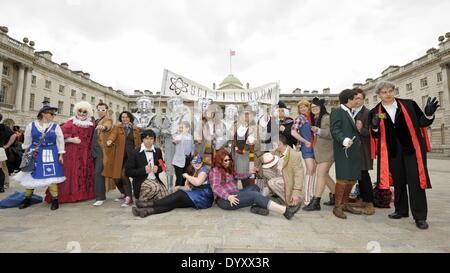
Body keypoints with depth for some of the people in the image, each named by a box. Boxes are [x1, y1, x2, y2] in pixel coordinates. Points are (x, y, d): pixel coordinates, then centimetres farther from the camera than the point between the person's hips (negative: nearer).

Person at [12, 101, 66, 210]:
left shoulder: (55, 126, -2)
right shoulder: (31, 125, 1)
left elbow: (60, 141, 0)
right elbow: (27, 141, 10)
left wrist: (60, 155, -3)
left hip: (50, 154, -2)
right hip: (34, 154, 2)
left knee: (51, 176, -3)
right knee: (30, 176, 10)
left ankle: (55, 199, 7)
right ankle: (27, 199, 27)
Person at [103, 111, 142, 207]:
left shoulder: (135, 130, 13)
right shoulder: (117, 127, 9)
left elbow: (138, 144, 14)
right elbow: (113, 135, -13)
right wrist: (109, 141, -35)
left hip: (130, 156, -1)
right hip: (119, 156, 2)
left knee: (124, 175, -15)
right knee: (116, 177, 6)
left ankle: (128, 198, -9)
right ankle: (123, 193, 30)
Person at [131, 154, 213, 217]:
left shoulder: (204, 169, -4)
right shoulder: (192, 172, 20)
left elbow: (198, 182, -20)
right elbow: (188, 188, 13)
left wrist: (186, 176, -7)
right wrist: (180, 187, -6)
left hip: (203, 197, -6)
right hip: (195, 196, 7)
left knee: (179, 195, -24)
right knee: (174, 202, -18)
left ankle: (150, 204, -24)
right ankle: (148, 211, -34)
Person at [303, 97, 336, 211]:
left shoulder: (327, 117, -9)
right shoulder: (315, 119, 16)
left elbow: (332, 134, -17)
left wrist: (318, 131, -22)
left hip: (327, 151, -9)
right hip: (318, 151, 9)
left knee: (321, 174, -11)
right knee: (324, 175, 13)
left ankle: (316, 202, -9)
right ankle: (335, 196, 28)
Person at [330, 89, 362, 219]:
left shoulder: (351, 113, 23)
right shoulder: (337, 111, -4)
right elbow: (335, 129, -17)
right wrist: (344, 140, -29)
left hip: (354, 150, 9)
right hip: (343, 150, -8)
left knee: (352, 179, 10)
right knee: (343, 179, -7)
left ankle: (345, 204, 24)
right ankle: (337, 207, 4)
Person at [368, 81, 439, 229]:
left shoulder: (409, 104, 1)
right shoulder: (375, 112, 2)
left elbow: (422, 123, 3)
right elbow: (375, 135, 4)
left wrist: (428, 113, -17)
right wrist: (375, 126, -17)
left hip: (412, 148, -1)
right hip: (391, 151, 1)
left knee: (415, 182, 0)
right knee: (398, 181, 11)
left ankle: (420, 217, 11)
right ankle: (401, 210, 27)